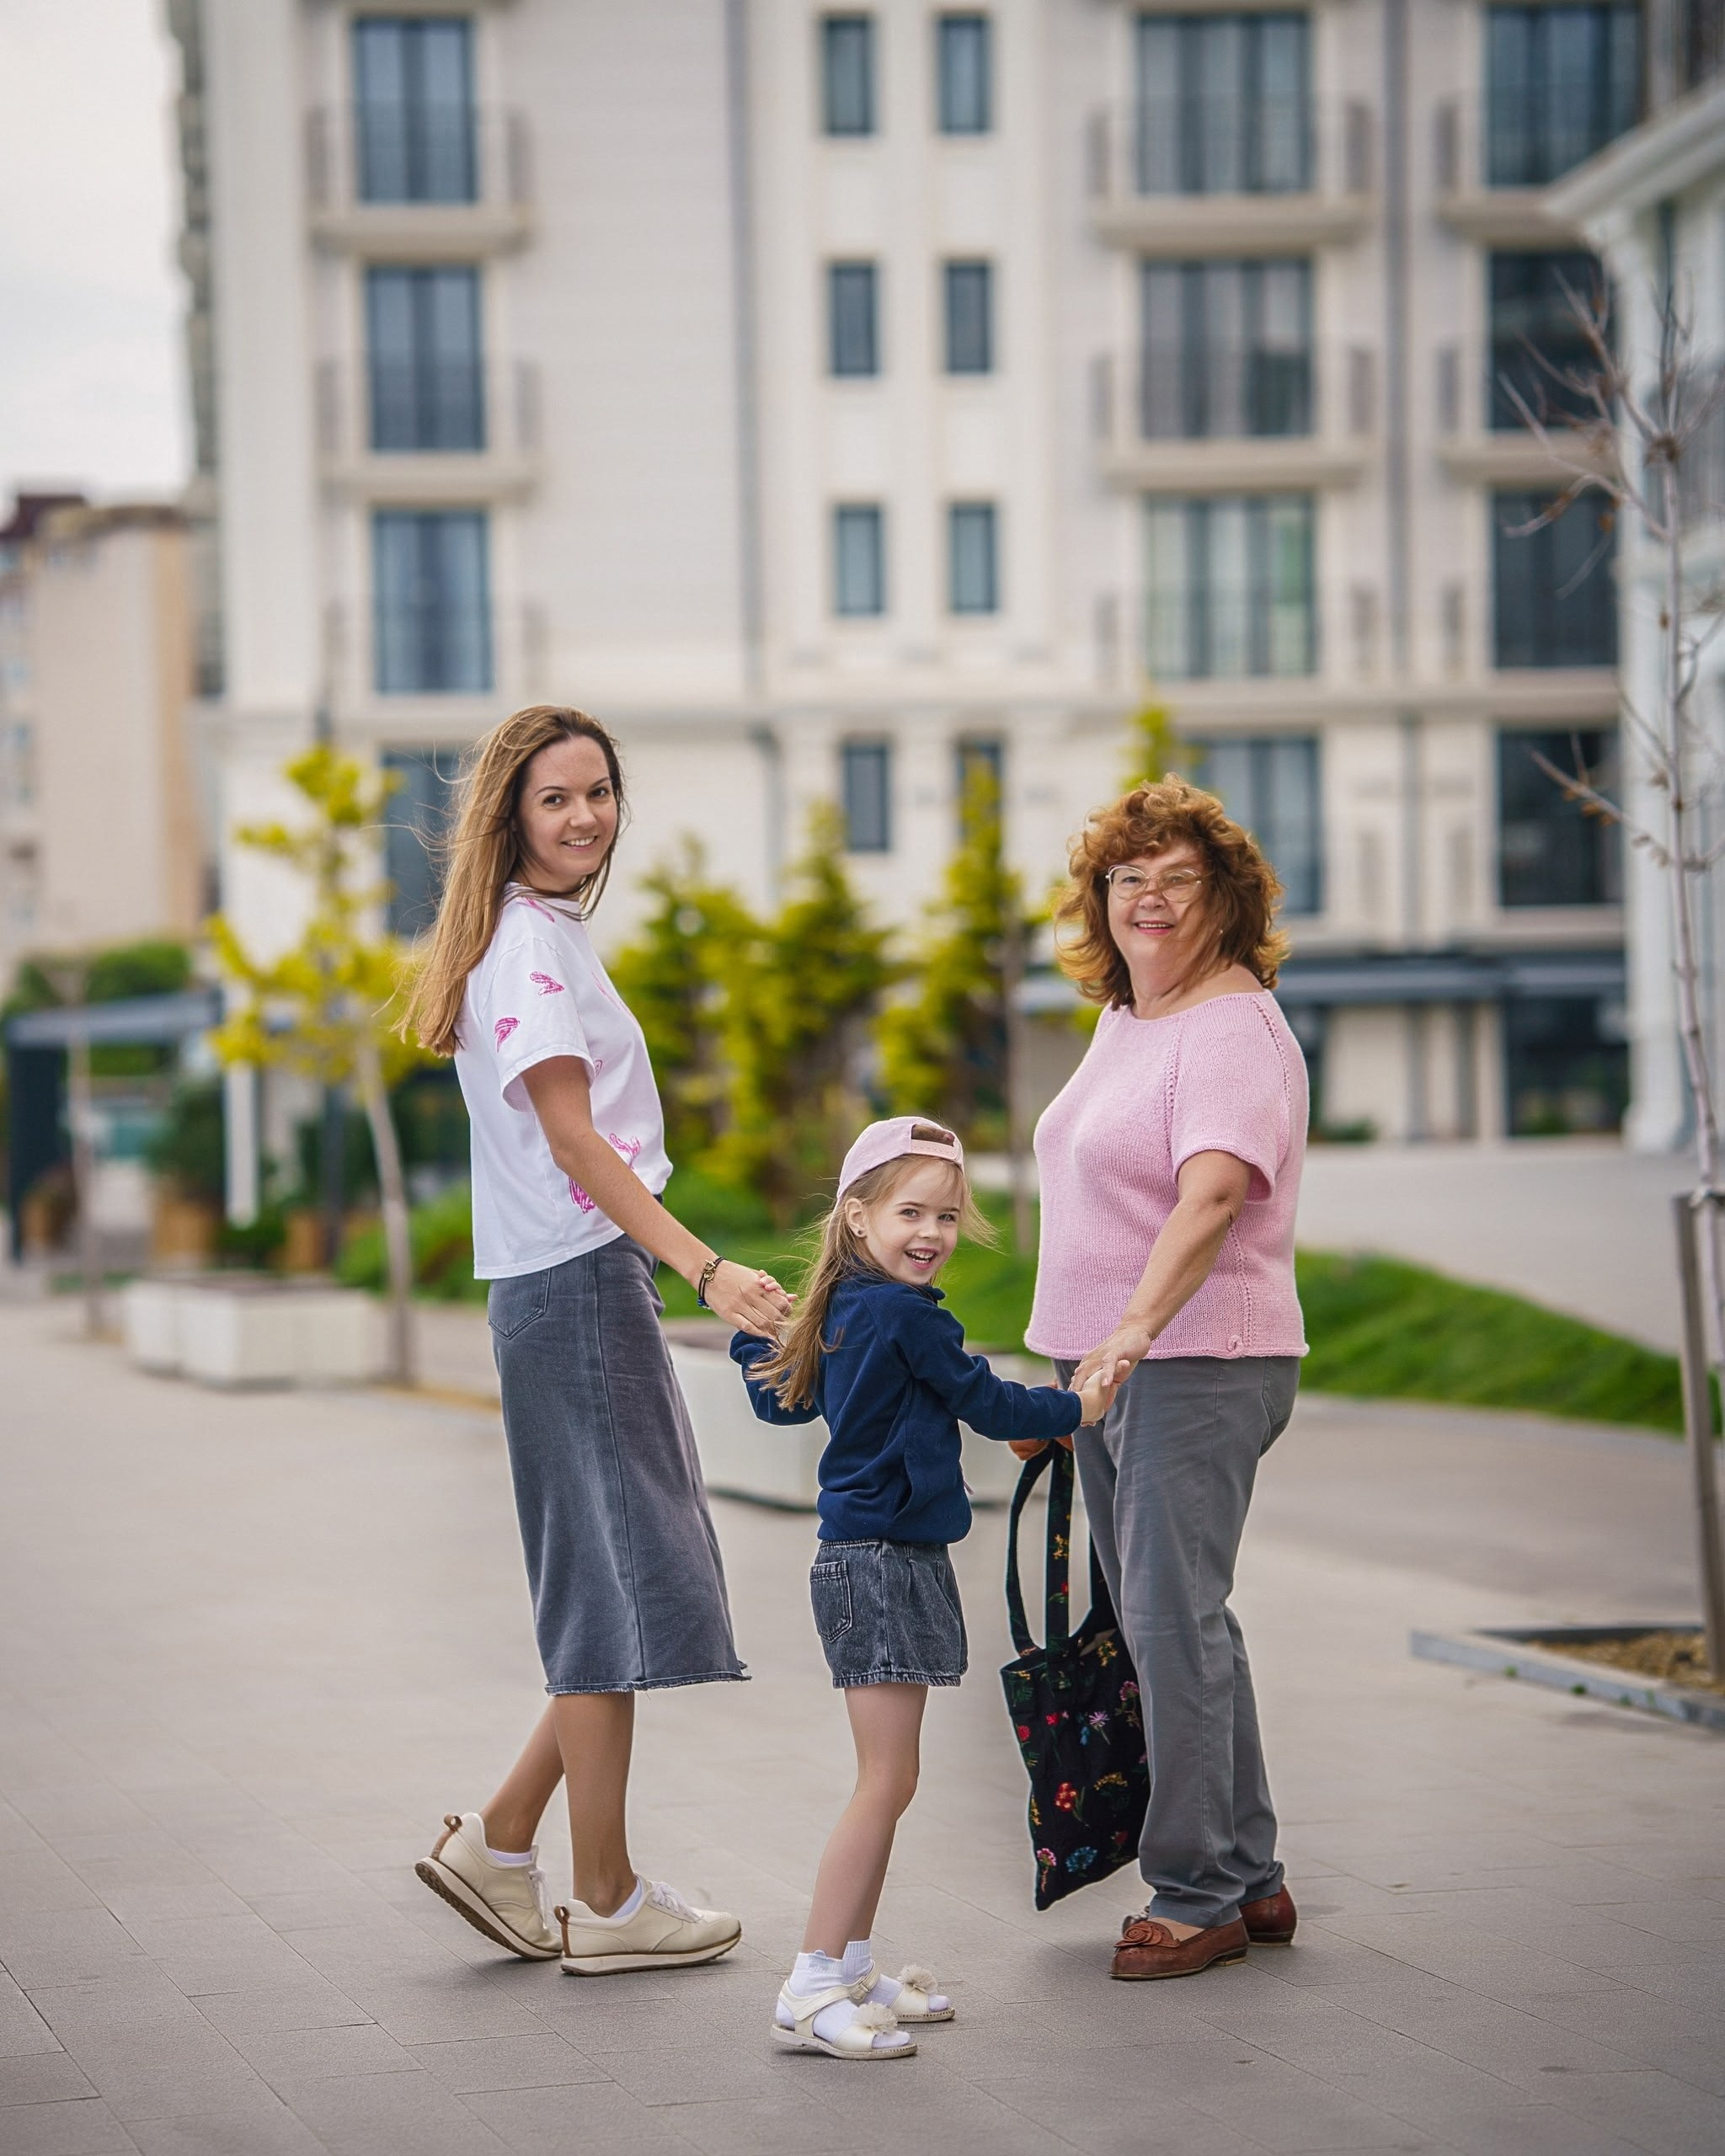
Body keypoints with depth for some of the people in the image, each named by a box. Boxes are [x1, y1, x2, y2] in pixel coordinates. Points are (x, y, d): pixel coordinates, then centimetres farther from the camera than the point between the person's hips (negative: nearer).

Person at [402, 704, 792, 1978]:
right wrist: (706, 1269, -27)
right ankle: (606, 1904, 3)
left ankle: (499, 1845, 16)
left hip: (588, 1283, 10)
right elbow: (572, 1140, -19)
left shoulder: (552, 934, 19)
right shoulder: (527, 941, -11)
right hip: (576, 1285, -10)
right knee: (613, 1588, -4)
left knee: (628, 1594, 11)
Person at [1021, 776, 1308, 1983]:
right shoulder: (1124, 1016, 15)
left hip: (1198, 1365, -10)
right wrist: (1080, 1360, 24)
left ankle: (1197, 1894, -2)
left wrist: (1137, 1326, -43)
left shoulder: (1233, 1027, -15)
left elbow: (1214, 1193, -30)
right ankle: (1251, 1881, 21)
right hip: (1104, 1364, 10)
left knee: (1171, 1618, -10)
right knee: (1168, 1621, 13)